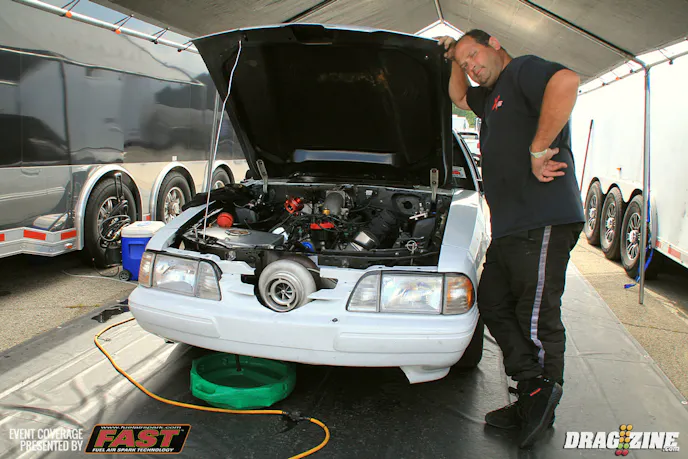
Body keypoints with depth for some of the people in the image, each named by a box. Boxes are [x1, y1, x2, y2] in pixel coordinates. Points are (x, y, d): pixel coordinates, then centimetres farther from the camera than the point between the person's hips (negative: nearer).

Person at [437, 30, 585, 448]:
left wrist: (539, 149, -24)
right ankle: (532, 395, 18)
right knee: (493, 303, 11)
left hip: (543, 222, -11)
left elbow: (567, 81, -26)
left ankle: (543, 407, 10)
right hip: (508, 226, 11)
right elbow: (459, 97, 46)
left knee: (537, 318, -4)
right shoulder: (492, 95, 26)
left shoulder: (524, 70, -3)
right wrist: (454, 59, 29)